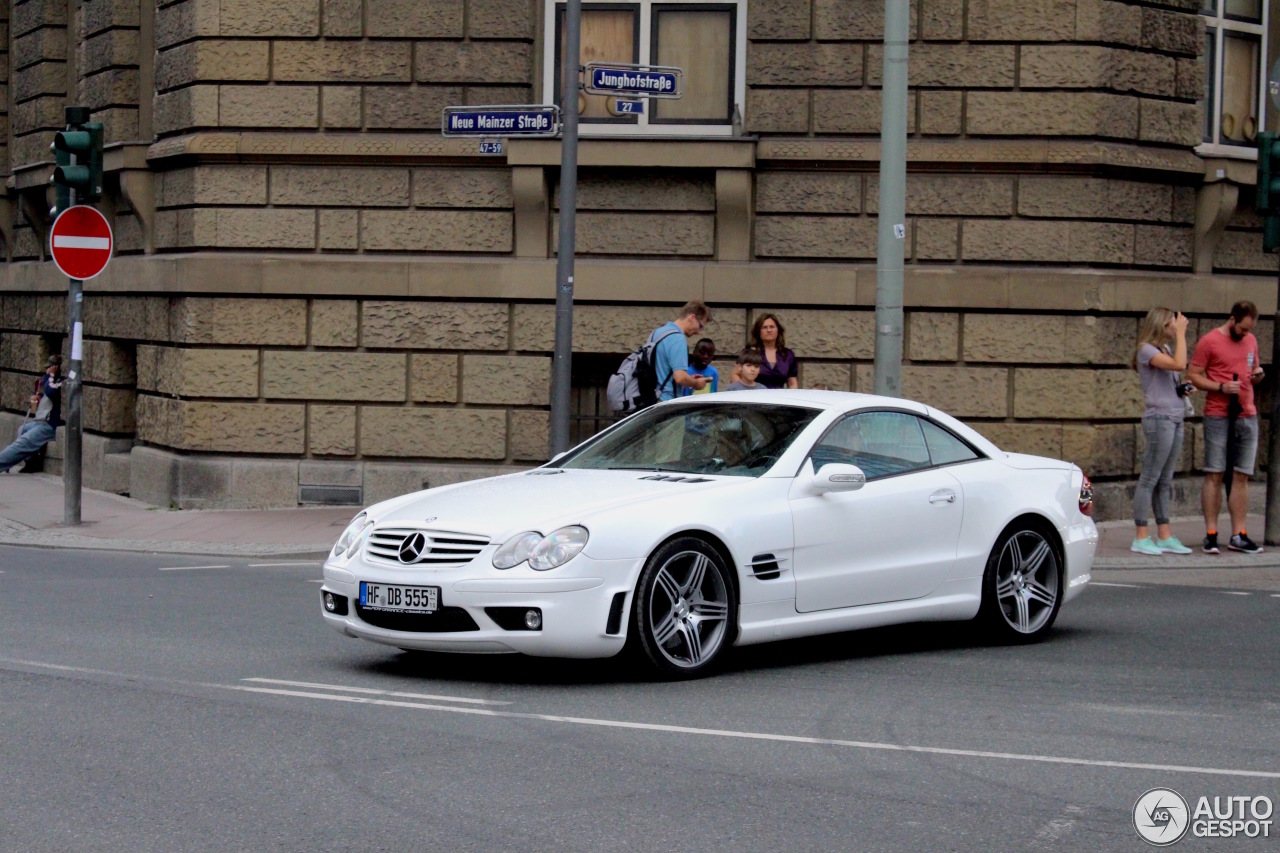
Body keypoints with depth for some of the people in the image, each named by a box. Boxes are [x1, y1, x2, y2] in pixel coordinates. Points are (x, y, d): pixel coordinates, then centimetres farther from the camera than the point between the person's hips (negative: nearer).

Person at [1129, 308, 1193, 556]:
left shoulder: (1166, 349, 19)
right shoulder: (1146, 350, -9)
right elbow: (1179, 365, -23)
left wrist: (1183, 388, 6)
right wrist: (1181, 333, -14)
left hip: (1175, 420, 9)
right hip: (1159, 419, -9)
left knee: (1165, 481, 11)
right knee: (1150, 479, -7)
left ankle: (1165, 536, 13)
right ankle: (1141, 537, -5)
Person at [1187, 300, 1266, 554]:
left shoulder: (1251, 341, 15)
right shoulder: (1209, 342, -4)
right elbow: (1193, 375, -5)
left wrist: (1258, 375, 2)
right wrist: (1221, 387, -17)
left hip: (1247, 416, 5)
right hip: (1218, 416, -5)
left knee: (1242, 476, 4)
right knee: (1214, 475, -4)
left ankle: (1238, 535, 7)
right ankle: (1211, 535, -1)